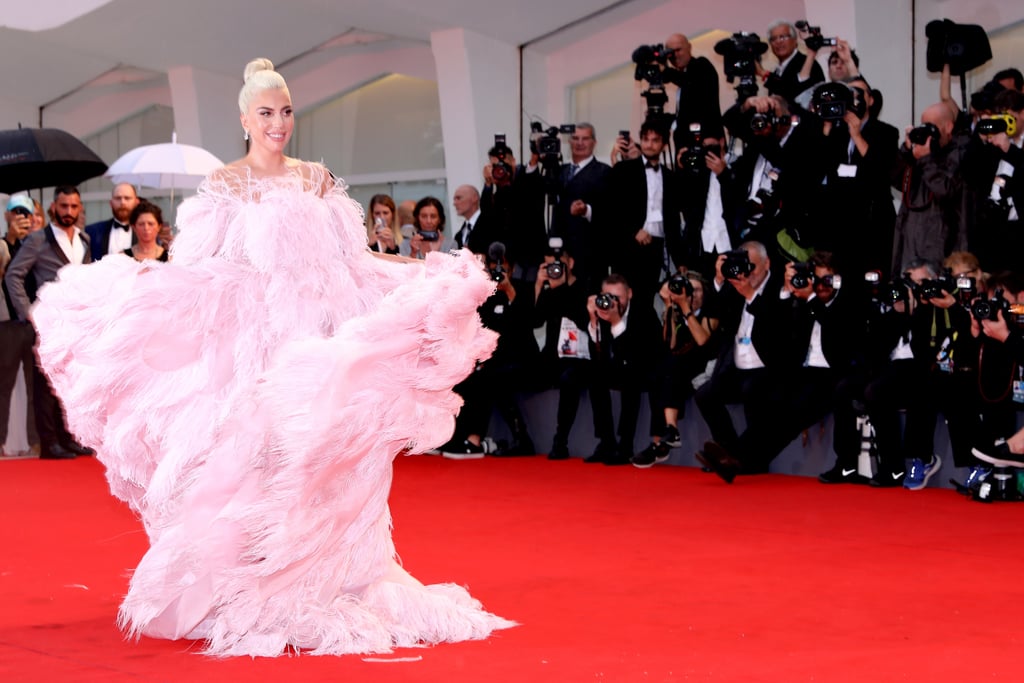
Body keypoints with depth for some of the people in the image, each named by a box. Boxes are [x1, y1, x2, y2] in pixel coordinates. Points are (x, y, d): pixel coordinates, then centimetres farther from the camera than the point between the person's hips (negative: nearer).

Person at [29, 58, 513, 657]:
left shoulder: (318, 180, 12)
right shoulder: (224, 186, 4)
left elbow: (353, 259, 12)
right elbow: (195, 267, -1)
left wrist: (426, 271, 6)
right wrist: (144, 276, -15)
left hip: (316, 336, 3)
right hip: (251, 334, -3)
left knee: (316, 456, 0)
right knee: (248, 454, -6)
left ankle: (318, 585, 7)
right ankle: (248, 594, 1)